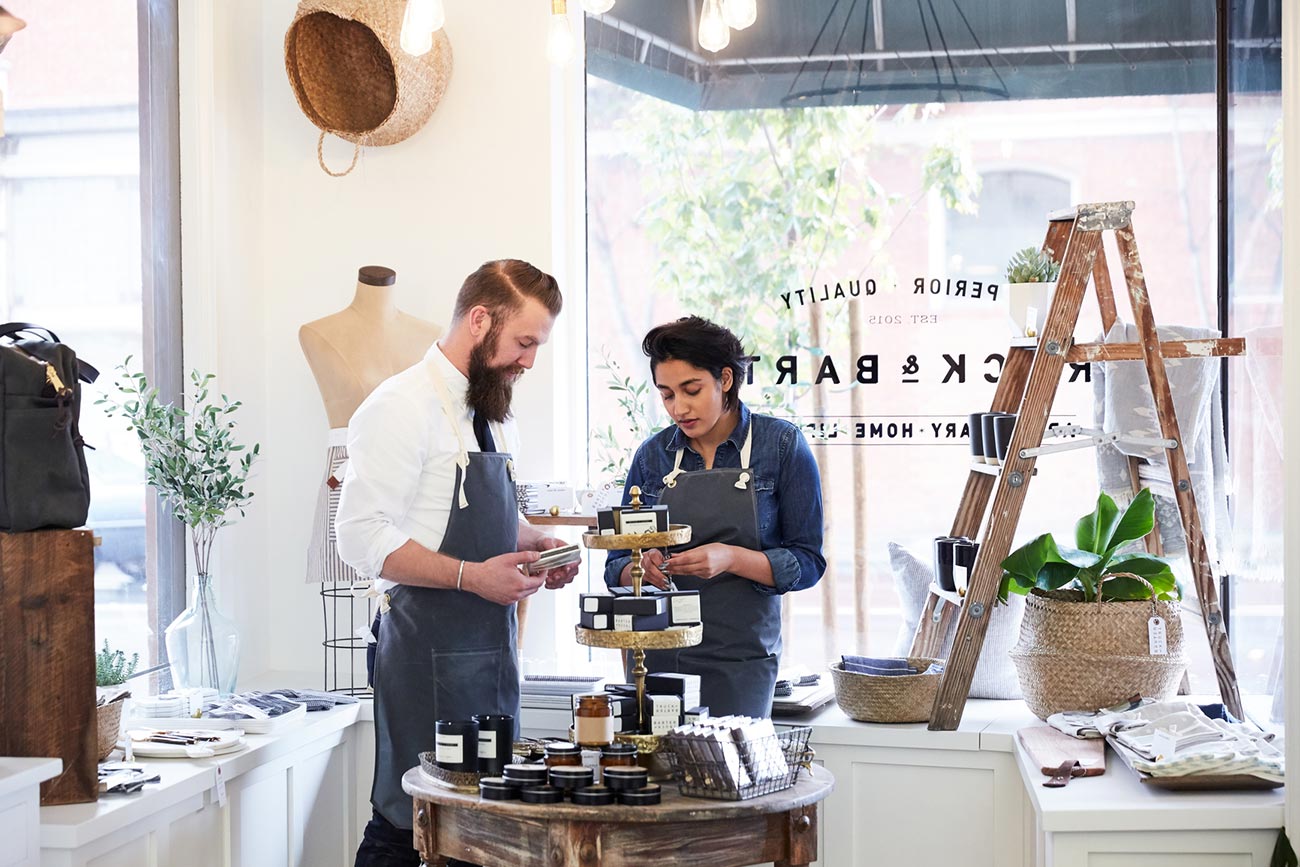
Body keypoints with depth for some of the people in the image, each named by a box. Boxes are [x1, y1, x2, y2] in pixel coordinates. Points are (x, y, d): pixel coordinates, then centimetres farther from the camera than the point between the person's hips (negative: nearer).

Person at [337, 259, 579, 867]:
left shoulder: (492, 416, 16)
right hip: (430, 654, -8)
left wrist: (534, 545, 8)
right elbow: (363, 538, -18)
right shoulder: (401, 407, -11)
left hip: (491, 649, 9)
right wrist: (472, 576, -23)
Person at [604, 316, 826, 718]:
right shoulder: (652, 454, 7)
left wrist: (731, 558, -19)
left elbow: (807, 563, -4)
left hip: (740, 659, -2)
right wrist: (642, 567, -12)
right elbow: (617, 567, 10)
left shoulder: (782, 444, -2)